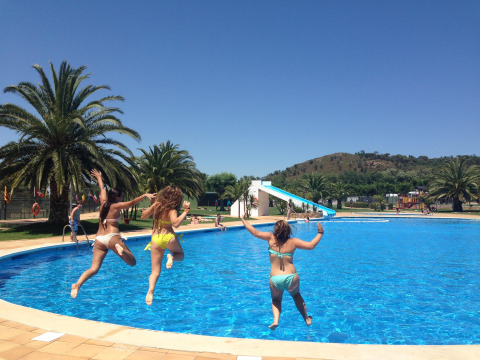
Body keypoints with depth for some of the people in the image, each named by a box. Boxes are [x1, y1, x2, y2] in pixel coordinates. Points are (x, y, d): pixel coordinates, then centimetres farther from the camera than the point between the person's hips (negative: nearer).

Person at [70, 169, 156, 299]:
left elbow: (102, 189, 32)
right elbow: (132, 203, -18)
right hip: (112, 237, -6)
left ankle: (77, 284, -21)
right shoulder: (116, 206, -1)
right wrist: (145, 195, -25)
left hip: (99, 239, 6)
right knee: (132, 262, -5)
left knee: (94, 269, 3)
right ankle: (120, 249, -33)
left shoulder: (103, 203, 14)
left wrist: (99, 178, 50)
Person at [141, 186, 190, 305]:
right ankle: (171, 257, -6)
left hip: (155, 238, 4)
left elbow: (143, 216, 16)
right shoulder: (171, 209, -11)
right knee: (180, 254, 29)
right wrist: (186, 210, -22)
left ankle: (150, 291, -18)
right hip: (168, 237, -4)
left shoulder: (156, 204, 5)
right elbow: (175, 223, -28)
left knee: (155, 271, 9)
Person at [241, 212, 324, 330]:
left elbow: (255, 232, 1)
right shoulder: (293, 241, -1)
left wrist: (243, 220, 12)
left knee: (276, 300, 26)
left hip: (275, 279, -1)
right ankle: (306, 318, 42)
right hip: (291, 278, 1)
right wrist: (320, 233, 12)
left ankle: (276, 320, 1)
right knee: (296, 295, 33)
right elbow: (311, 245, 0)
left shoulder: (271, 238, -2)